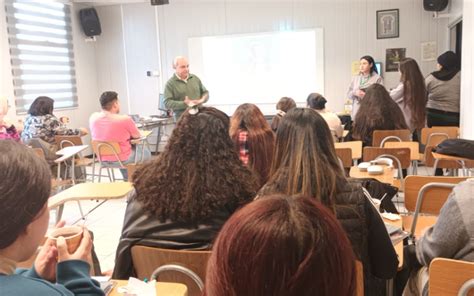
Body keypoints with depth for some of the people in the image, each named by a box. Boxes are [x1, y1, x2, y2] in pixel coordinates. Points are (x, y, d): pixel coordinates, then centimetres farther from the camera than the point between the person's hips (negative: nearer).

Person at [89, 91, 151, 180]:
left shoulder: (93, 117, -7)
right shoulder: (125, 119, -24)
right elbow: (137, 136, -7)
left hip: (102, 159, 6)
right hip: (122, 159, -6)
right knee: (145, 151, 21)